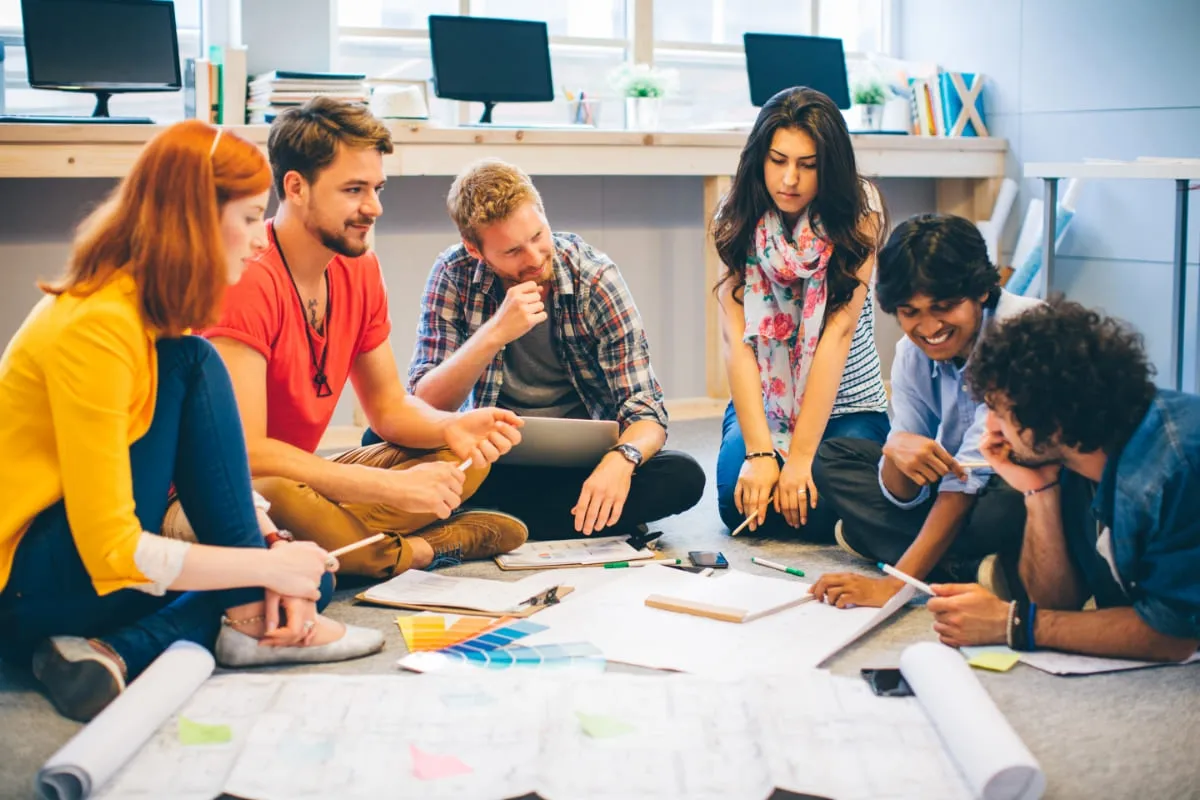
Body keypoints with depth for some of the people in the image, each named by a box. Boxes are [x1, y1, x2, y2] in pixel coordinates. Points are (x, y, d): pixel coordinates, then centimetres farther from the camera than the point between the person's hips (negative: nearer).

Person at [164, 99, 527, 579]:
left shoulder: (360, 269, 2)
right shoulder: (247, 278, -24)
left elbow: (389, 405, 10)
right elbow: (245, 451, -30)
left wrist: (452, 428, -14)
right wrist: (394, 488, -29)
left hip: (298, 482, 7)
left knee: (465, 458, 2)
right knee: (272, 497, -39)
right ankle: (411, 553, -12)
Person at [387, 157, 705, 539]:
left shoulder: (595, 278, -12)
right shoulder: (455, 275, -10)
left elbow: (647, 413, -13)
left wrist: (621, 458, -36)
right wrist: (495, 334, -31)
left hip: (582, 462, 0)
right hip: (492, 459, 0)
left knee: (683, 476, -28)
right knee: (380, 442, -25)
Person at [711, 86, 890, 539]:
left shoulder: (858, 215, -13)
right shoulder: (738, 220, -8)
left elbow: (838, 331, -20)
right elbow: (736, 338, -16)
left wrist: (800, 455, -26)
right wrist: (759, 451, -27)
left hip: (846, 404, -1)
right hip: (762, 402, 1)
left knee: (826, 508, -25)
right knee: (740, 499, -24)